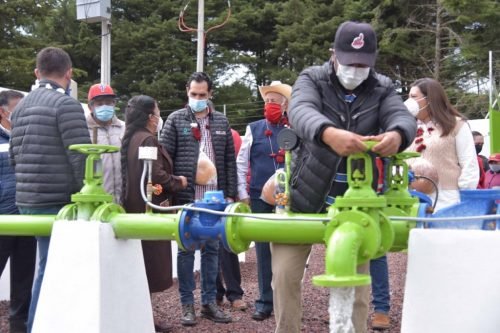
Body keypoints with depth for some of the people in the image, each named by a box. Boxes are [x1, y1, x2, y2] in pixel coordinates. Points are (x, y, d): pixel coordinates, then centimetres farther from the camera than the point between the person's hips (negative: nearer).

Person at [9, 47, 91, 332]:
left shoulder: (21, 106, 15)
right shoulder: (66, 104, -11)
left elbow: (14, 156, 18)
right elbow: (82, 158, -15)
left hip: (28, 200, 8)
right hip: (58, 201, -8)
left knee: (50, 267, 15)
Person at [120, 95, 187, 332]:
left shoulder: (130, 139, 12)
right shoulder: (148, 140, -15)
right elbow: (156, 176, -22)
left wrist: (172, 180, 15)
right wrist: (179, 182, -5)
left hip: (135, 208, 9)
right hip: (149, 210, -9)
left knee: (140, 266, 13)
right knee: (150, 266, -2)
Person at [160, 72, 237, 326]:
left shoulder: (221, 122, 10)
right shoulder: (176, 120, 1)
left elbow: (230, 160, 10)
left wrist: (231, 194, 5)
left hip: (215, 198, 3)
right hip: (186, 198, -3)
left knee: (212, 249, 9)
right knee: (186, 250, 4)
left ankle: (209, 302, 18)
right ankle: (187, 304, 12)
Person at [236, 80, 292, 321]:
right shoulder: (254, 129, 5)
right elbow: (241, 163, 6)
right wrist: (242, 194, 1)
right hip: (260, 197, 1)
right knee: (263, 248, 6)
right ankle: (265, 301, 15)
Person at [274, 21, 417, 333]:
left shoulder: (382, 88, 1)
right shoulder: (312, 79, -6)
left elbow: (403, 117, -17)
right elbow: (301, 112, -27)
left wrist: (397, 135, -44)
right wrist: (329, 133, -50)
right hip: (305, 197, -1)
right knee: (285, 274, -2)